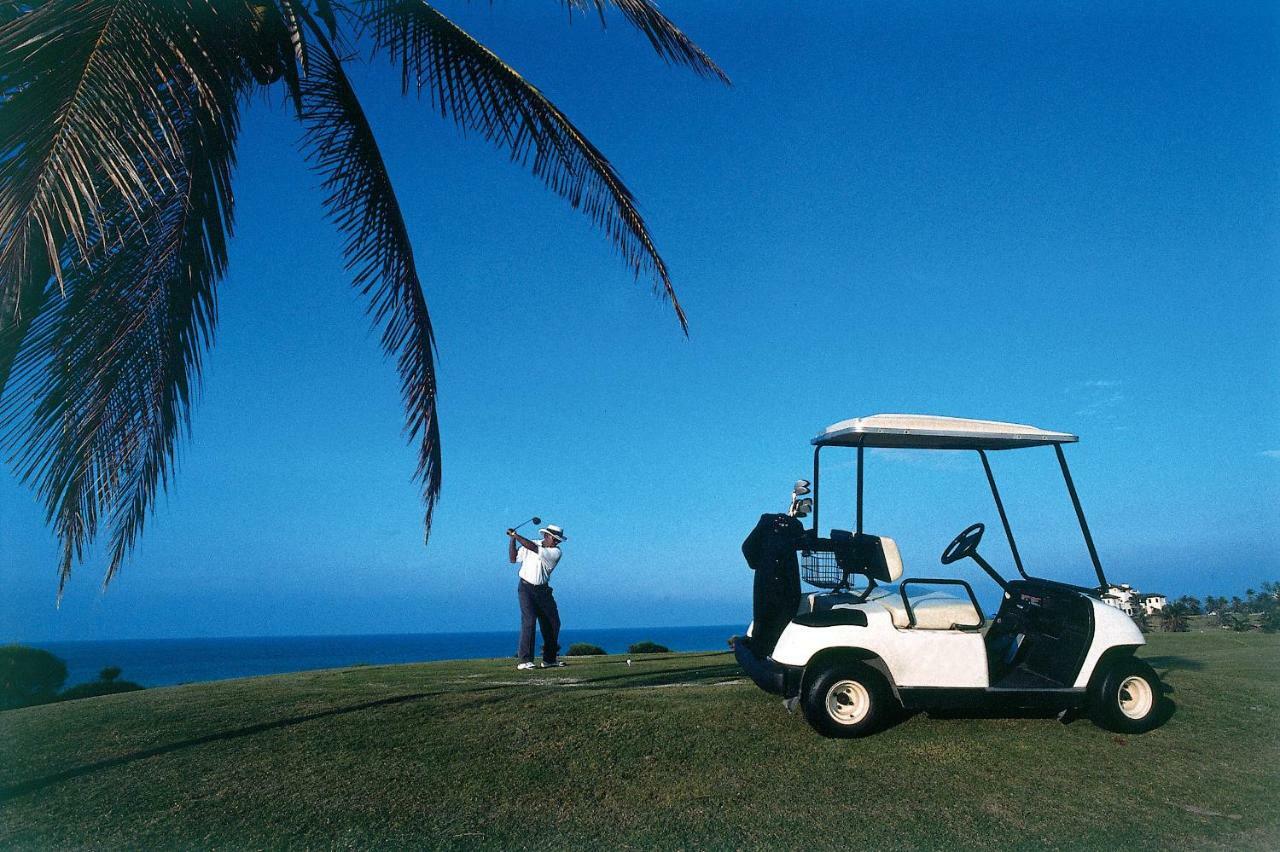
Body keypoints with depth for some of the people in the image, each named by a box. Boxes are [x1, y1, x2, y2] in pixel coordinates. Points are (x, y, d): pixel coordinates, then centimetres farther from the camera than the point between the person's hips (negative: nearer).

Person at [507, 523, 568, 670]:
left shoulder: (556, 552, -7)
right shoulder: (533, 544, -1)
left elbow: (533, 548, -21)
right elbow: (513, 559, 1)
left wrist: (516, 535, -21)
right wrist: (512, 539, -9)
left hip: (543, 590, 3)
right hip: (526, 588, -3)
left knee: (553, 623, 4)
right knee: (529, 620, -17)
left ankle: (549, 658, 19)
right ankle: (524, 660, -17)